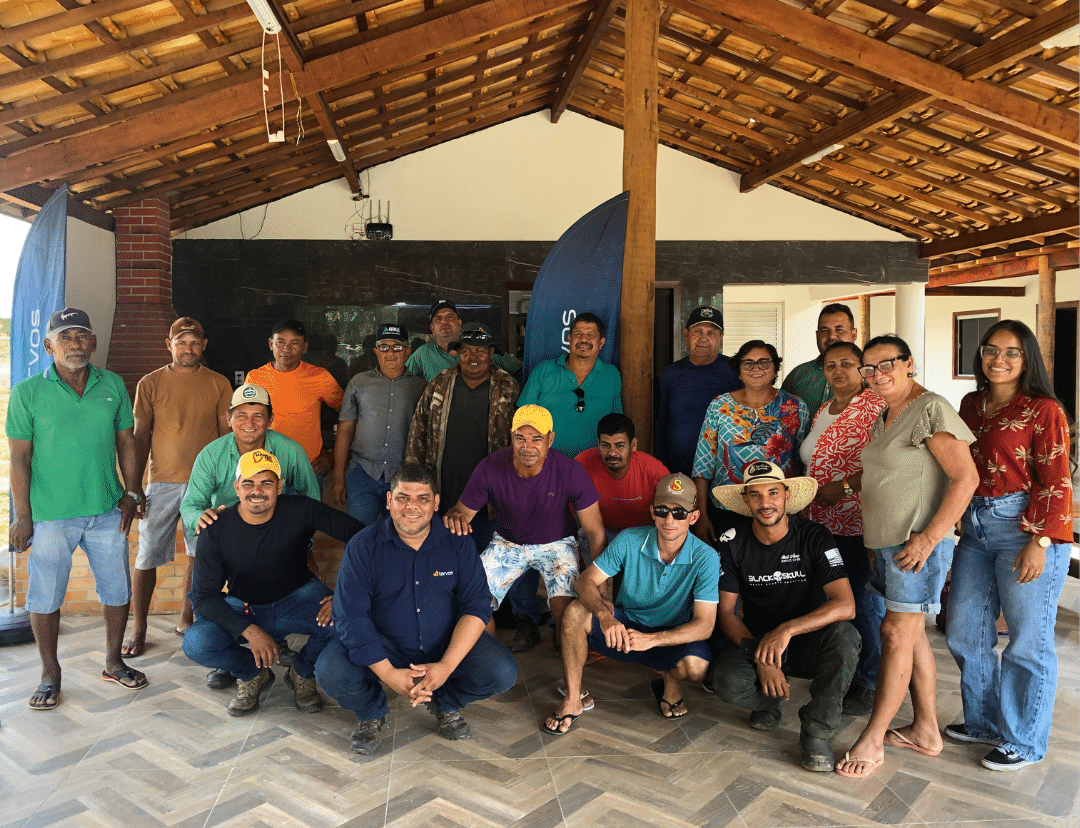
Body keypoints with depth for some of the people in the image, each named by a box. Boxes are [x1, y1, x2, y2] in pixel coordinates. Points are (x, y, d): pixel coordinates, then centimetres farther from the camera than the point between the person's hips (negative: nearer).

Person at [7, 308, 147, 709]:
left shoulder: (113, 385, 4)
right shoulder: (27, 392, -4)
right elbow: (19, 457, -4)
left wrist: (132, 493, 4)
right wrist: (22, 516, -7)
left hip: (107, 511, 3)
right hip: (50, 515, -3)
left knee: (117, 590, 11)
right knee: (46, 596, 7)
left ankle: (114, 662, 29)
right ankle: (50, 674, 26)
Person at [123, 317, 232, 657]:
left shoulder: (219, 384, 5)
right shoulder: (150, 383, 3)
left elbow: (228, 436, 7)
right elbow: (140, 438, 4)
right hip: (163, 482, -1)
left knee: (199, 555, 8)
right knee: (148, 556, -1)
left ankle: (186, 619, 24)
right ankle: (138, 629, 12)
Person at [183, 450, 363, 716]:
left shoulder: (301, 511, -19)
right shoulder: (216, 530, -15)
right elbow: (203, 595, -14)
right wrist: (248, 630, -28)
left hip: (297, 598, -1)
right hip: (243, 609, 1)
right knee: (196, 644, -26)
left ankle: (302, 673, 3)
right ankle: (254, 675, 8)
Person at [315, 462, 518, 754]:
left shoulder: (457, 542, -7)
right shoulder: (363, 547, -11)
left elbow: (477, 606, -10)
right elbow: (350, 616, -16)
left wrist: (446, 666, -24)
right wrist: (389, 674, -26)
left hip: (448, 643, 1)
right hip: (383, 647, 0)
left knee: (502, 673, -21)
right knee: (330, 672, -27)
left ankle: (447, 703, 13)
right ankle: (374, 714, 9)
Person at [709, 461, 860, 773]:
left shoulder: (814, 537, -14)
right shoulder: (733, 543, -8)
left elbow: (845, 605, -25)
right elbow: (726, 612, -5)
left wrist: (787, 629, -37)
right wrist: (761, 659, -21)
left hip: (808, 643, -1)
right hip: (756, 642, 1)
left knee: (844, 635, -34)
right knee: (724, 681, -30)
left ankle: (816, 732, -15)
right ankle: (770, 701, 7)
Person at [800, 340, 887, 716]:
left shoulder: (876, 407, -9)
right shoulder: (823, 411, 17)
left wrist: (845, 486, -20)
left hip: (859, 524, -8)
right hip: (821, 524, 8)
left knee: (864, 602, 1)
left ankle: (869, 684, 16)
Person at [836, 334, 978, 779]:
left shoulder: (932, 410, -14)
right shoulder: (885, 416, 14)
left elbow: (966, 478, -19)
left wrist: (927, 537, -22)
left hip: (918, 543, -9)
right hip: (887, 541, 9)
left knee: (897, 635, -4)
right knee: (912, 636, 14)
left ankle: (871, 741, 4)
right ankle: (926, 731, 26)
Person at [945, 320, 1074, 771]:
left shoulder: (1043, 410, -7)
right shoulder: (971, 404, 11)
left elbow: (1055, 483, -11)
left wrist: (1039, 543, -17)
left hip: (1025, 530, -7)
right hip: (975, 529, 7)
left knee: (1027, 642, 4)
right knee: (964, 632, 13)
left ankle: (1023, 741, 21)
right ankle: (983, 720, 33)